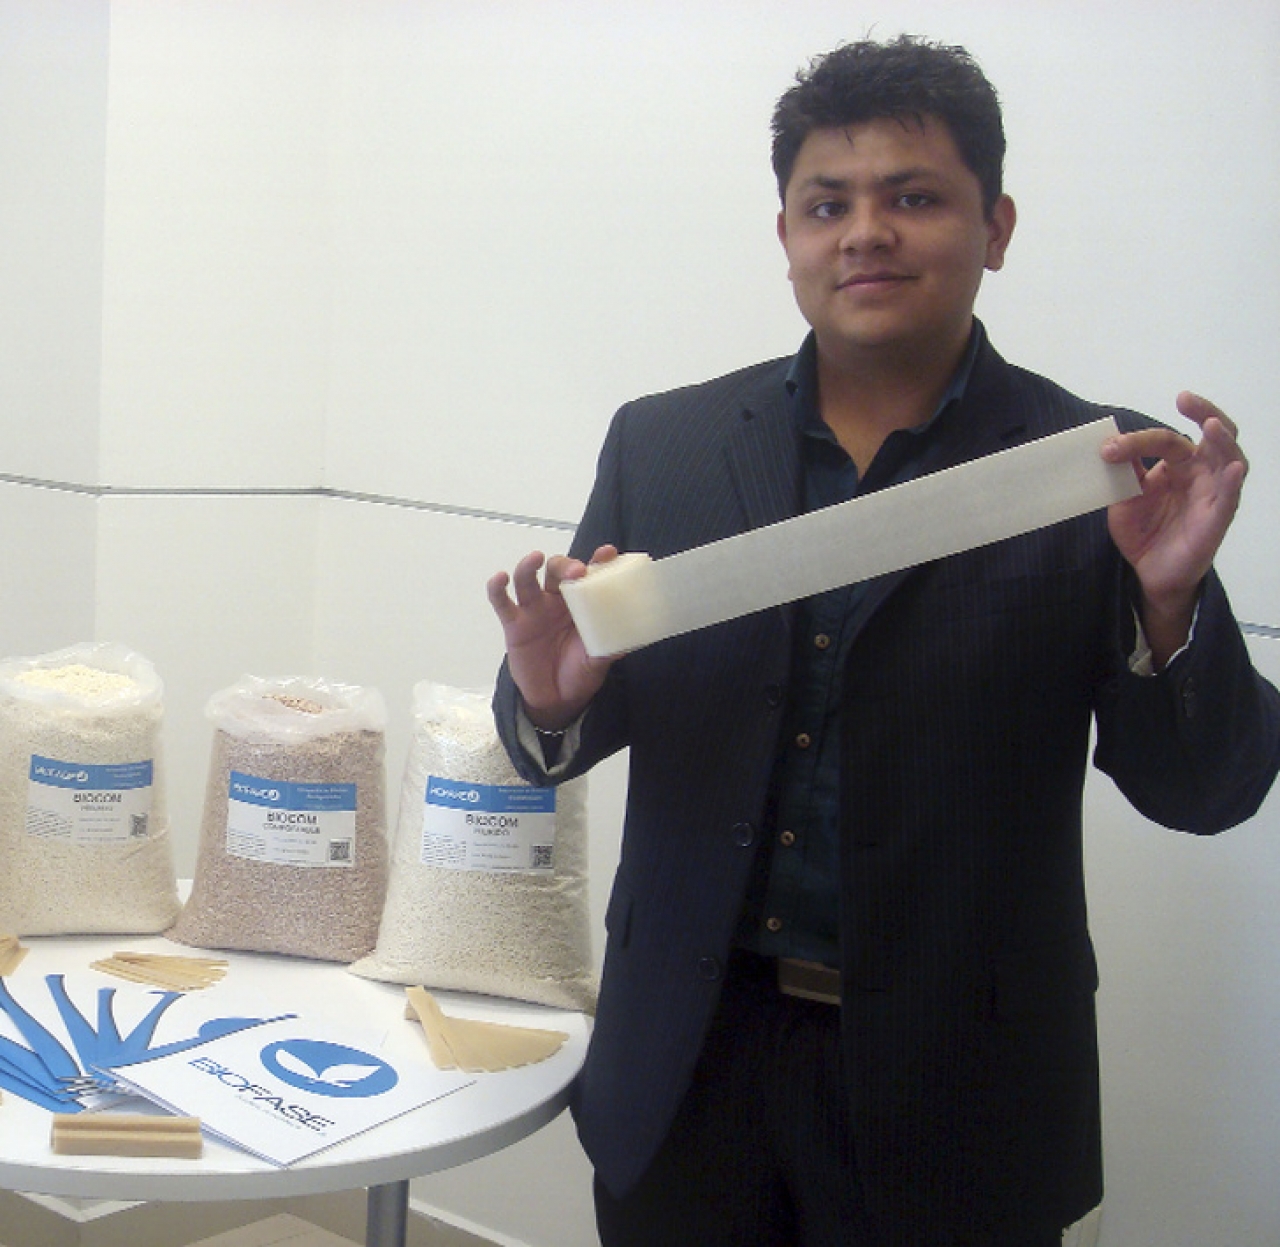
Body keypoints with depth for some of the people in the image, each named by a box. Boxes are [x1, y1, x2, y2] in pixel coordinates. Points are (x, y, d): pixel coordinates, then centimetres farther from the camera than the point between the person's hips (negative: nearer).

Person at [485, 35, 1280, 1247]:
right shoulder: (661, 445, 1)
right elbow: (568, 739, 7)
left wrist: (1169, 599, -23)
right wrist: (550, 699, -16)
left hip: (949, 1093, -2)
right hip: (685, 1067, 2)